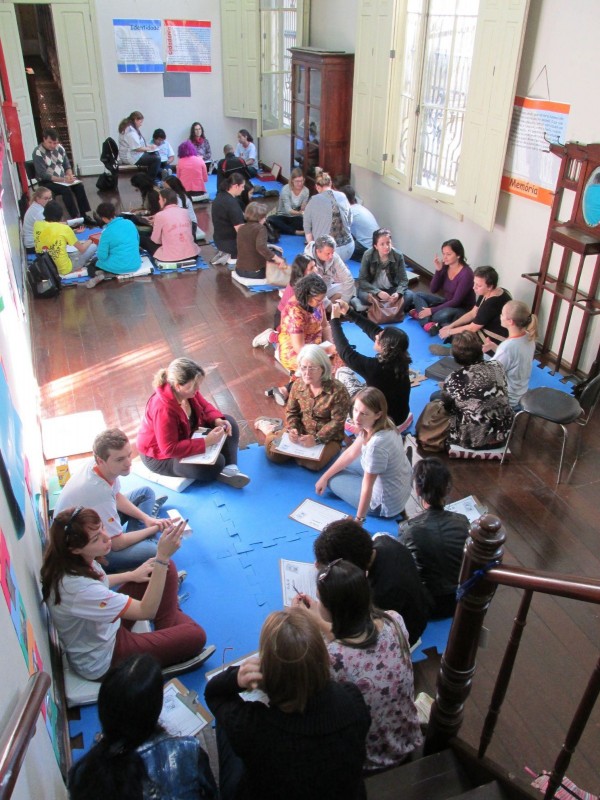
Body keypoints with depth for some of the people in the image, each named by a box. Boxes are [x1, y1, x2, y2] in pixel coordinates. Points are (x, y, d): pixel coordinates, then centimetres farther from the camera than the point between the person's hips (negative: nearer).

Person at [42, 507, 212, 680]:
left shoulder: (70, 561, -14)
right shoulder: (78, 588, -40)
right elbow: (146, 611, -35)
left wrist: (131, 575, 4)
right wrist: (162, 557, -43)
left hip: (108, 624, 8)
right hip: (102, 662, -8)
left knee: (165, 567, 1)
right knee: (195, 635, -11)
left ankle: (169, 629, 15)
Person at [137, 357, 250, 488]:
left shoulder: (187, 391, -15)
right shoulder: (163, 409, -37)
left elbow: (204, 406, 4)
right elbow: (170, 449, -36)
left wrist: (218, 421, -17)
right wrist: (206, 442, -36)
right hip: (161, 456, -9)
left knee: (229, 423, 1)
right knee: (215, 464, -31)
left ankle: (229, 468, -12)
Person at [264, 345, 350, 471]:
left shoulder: (338, 390, -21)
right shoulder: (297, 385, -5)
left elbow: (337, 421, -19)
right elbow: (291, 412, 5)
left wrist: (317, 439, -27)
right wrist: (292, 429, -15)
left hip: (328, 438, -4)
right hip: (301, 433, 4)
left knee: (313, 464, -30)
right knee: (273, 452, -13)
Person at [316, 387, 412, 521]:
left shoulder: (377, 444, -37)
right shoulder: (378, 424, -10)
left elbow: (367, 487, -26)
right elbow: (351, 453, 2)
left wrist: (359, 520, -15)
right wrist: (324, 476, 8)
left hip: (386, 504, -8)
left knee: (332, 480, 8)